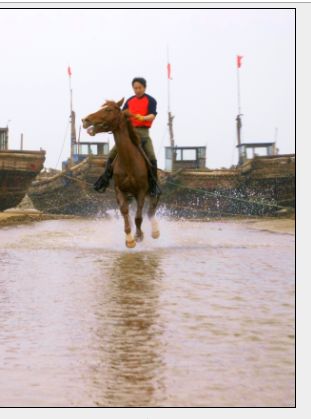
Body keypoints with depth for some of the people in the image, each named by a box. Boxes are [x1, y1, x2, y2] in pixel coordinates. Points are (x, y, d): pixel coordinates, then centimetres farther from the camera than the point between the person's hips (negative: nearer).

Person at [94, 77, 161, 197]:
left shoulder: (150, 100, 0)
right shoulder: (129, 101, 14)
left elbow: (152, 116, -14)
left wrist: (143, 118, -33)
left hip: (142, 132, -4)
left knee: (151, 158, -22)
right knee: (112, 154, -2)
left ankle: (153, 186, -13)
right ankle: (104, 180, 10)